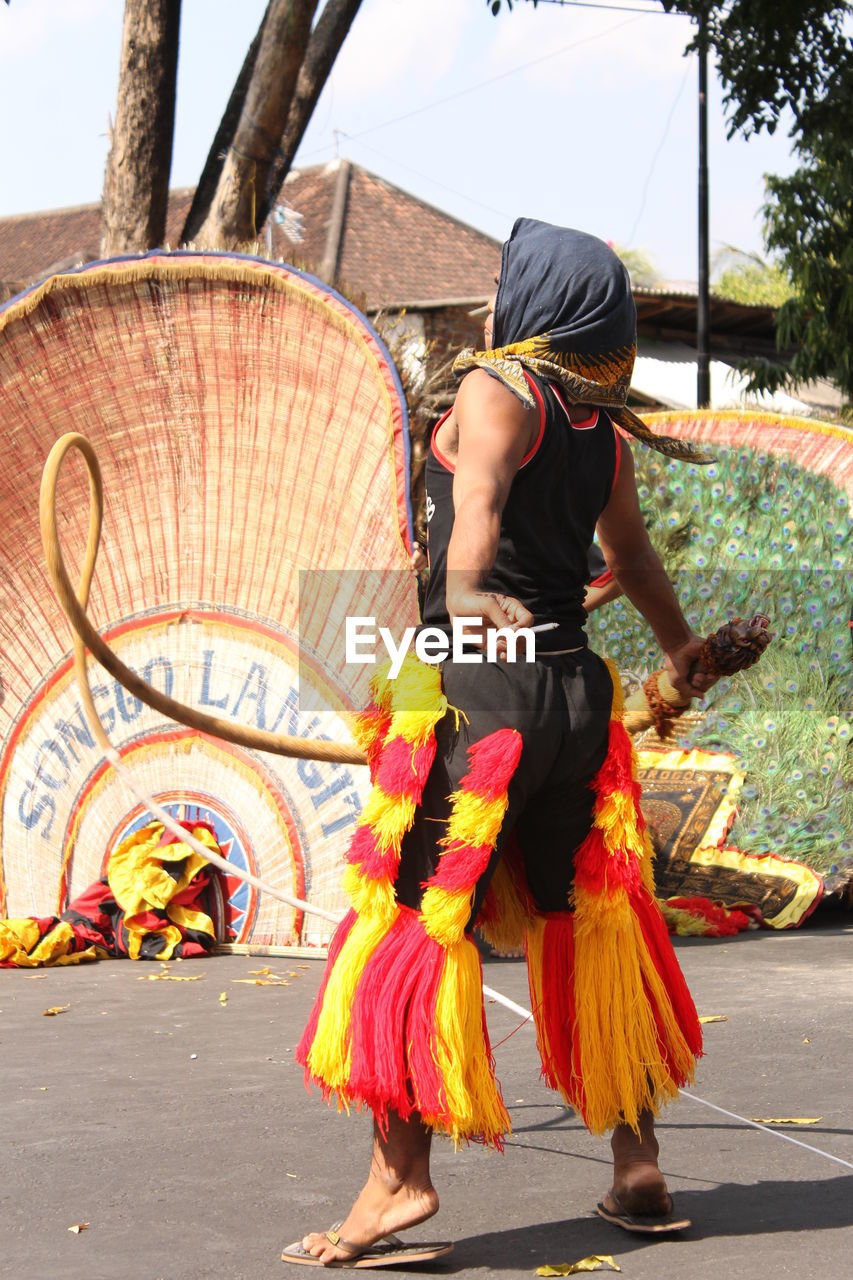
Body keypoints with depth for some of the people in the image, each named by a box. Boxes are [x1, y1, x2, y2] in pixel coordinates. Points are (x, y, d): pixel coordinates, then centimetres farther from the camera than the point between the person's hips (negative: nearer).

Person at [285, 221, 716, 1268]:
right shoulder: (602, 427, 15)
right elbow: (632, 555, 30)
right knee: (590, 925, 14)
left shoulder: (496, 389, -4)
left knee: (414, 922, -5)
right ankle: (637, 1170, 20)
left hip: (479, 687, -7)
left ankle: (400, 1176, -10)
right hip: (575, 688, 7)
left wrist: (463, 592, -43)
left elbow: (479, 493, -25)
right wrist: (680, 647, 47)